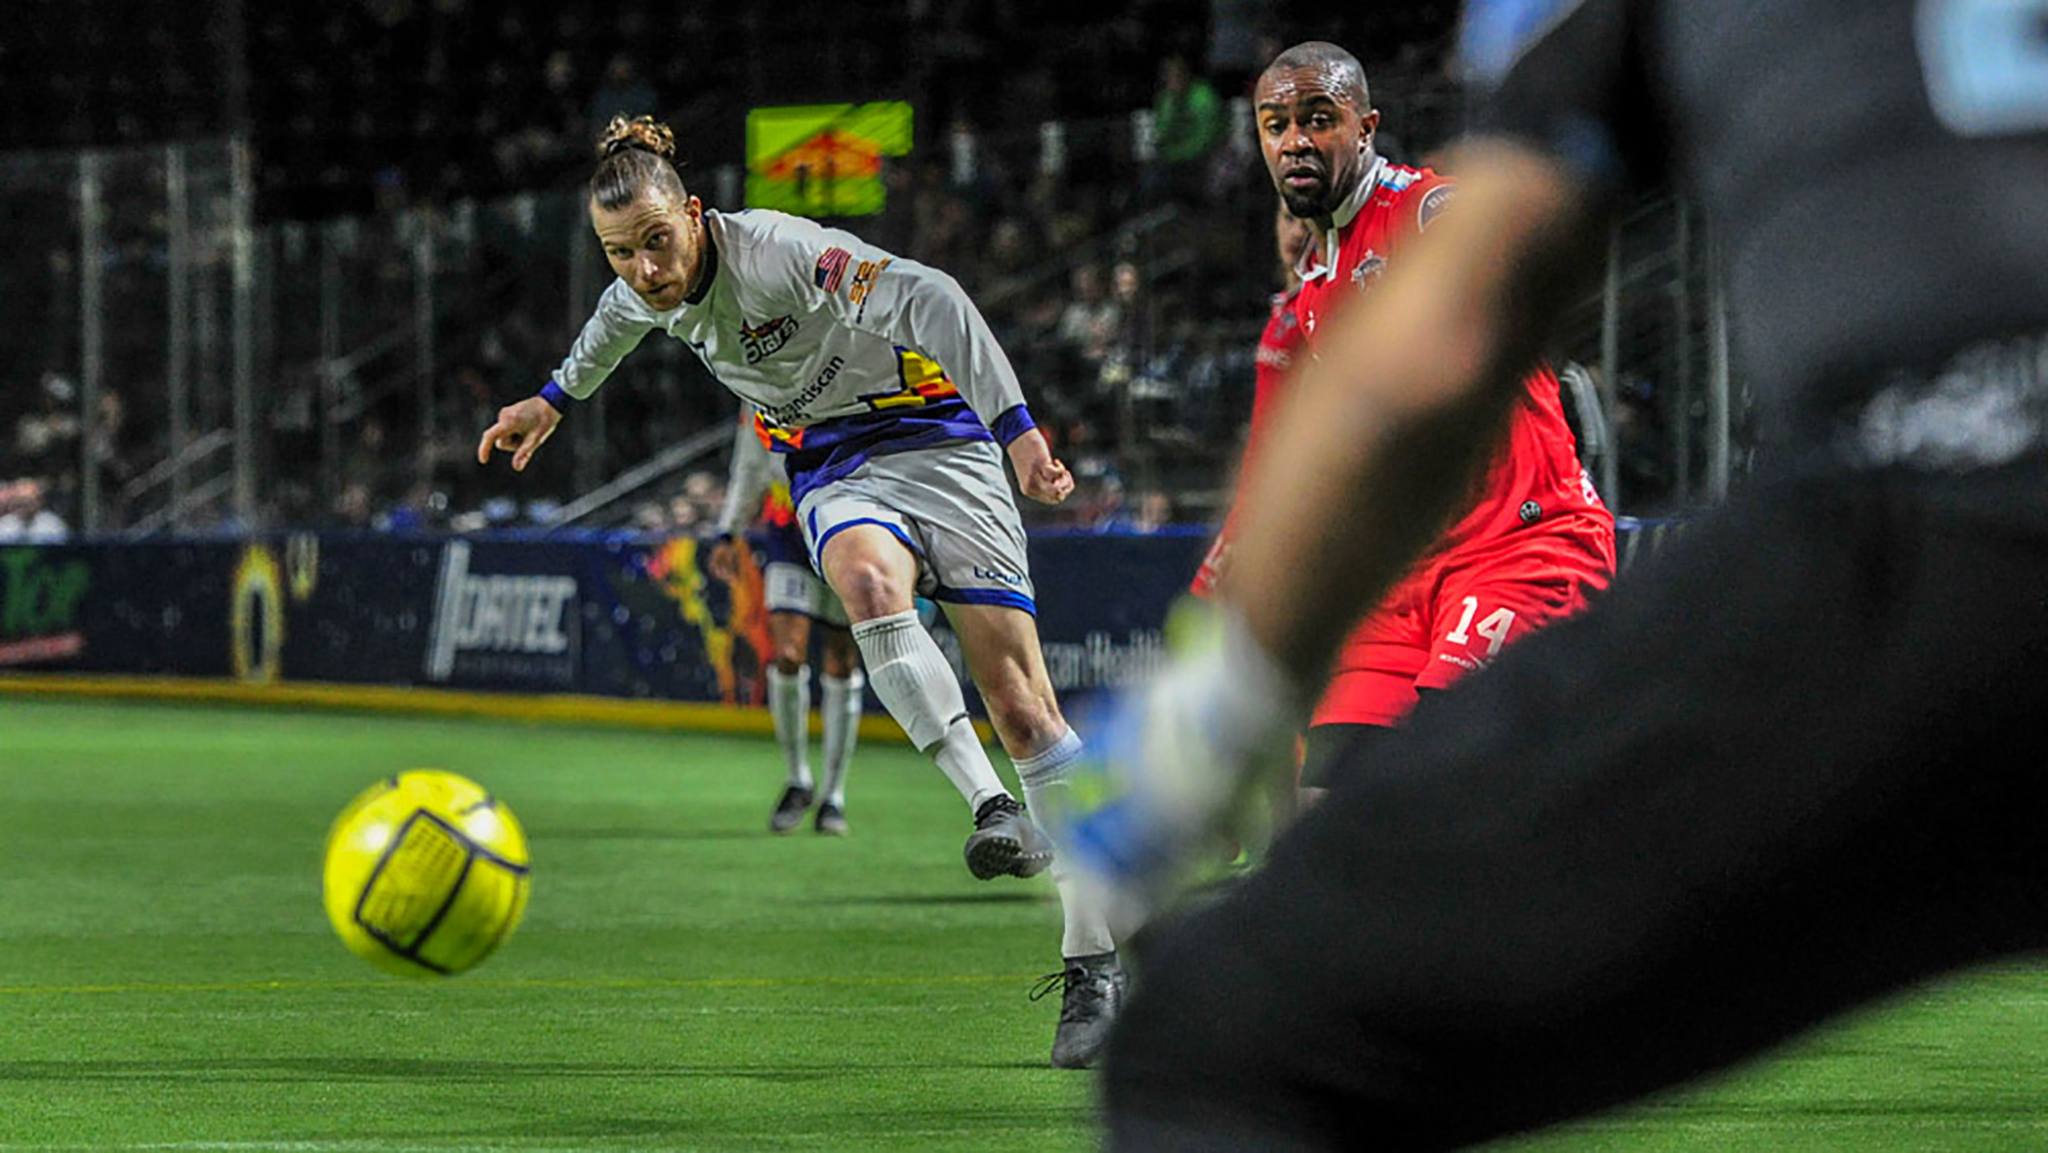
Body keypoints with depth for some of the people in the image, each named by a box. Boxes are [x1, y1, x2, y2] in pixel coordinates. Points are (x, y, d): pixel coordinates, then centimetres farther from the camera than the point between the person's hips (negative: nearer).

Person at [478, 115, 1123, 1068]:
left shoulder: (775, 252, -24)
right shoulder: (650, 290, -1)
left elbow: (926, 299, -30)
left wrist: (1015, 428, -37)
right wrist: (556, 398, 41)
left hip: (931, 440, -5)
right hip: (833, 476, 5)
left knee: (1021, 703, -11)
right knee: (867, 581, -35)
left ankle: (1093, 966, -7)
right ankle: (994, 809, -40)